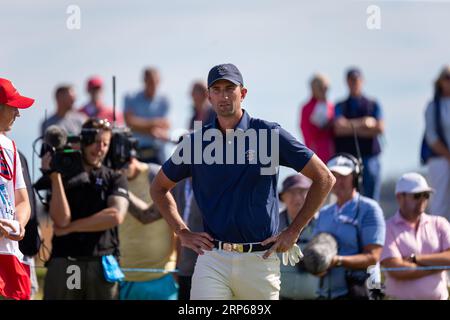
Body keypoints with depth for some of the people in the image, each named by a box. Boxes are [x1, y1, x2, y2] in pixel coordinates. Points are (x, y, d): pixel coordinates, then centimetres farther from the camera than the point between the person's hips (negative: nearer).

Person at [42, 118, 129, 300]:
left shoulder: (115, 179, 11)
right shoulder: (64, 175, 10)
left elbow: (116, 216, -7)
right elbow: (61, 219, -5)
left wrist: (71, 227, -5)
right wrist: (54, 174, -9)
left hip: (102, 264, 0)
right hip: (63, 263, 0)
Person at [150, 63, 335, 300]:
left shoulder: (269, 134, 0)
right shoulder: (196, 142, 6)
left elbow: (324, 178, 2)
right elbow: (159, 187, 22)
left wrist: (293, 231, 0)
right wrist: (183, 233, 10)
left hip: (260, 260, -1)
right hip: (213, 258, 1)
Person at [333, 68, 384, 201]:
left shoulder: (373, 105, 12)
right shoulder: (341, 106, 12)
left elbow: (379, 128, -2)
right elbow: (339, 128, -5)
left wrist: (352, 128, -3)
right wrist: (364, 122, -4)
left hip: (369, 156, 0)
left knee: (372, 199, -3)